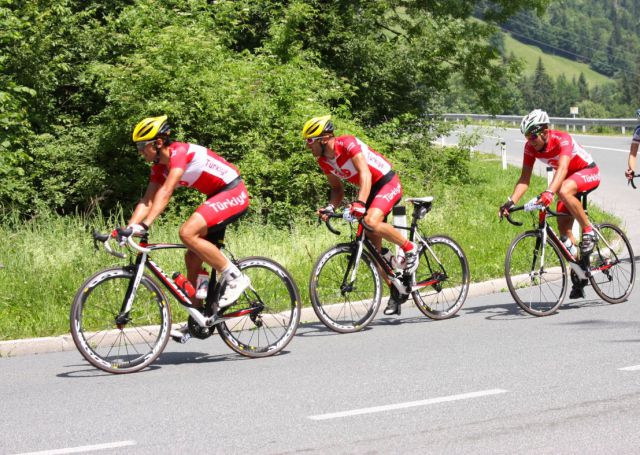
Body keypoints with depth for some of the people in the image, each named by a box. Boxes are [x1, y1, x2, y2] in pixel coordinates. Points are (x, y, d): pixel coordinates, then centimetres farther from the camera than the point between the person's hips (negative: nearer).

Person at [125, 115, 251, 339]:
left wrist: (145, 225, -41)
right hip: (217, 196, 10)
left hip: (234, 193, -10)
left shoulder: (180, 152, -22)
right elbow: (147, 201, 3)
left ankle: (235, 277, -17)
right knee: (193, 257, 6)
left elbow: (166, 192, -33)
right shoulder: (160, 166, 5)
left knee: (187, 232, -26)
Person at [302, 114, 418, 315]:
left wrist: (360, 203, -49)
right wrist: (330, 207, -13)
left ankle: (410, 248, -10)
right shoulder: (323, 160, -2)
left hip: (388, 183, -8)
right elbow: (337, 188, 8)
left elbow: (365, 173, -36)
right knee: (374, 247, 4)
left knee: (372, 221, -34)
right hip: (369, 189, 8)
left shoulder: (348, 144, -26)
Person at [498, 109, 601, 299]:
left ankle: (589, 231, -20)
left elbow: (562, 168, -47)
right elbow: (524, 179, -15)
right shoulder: (530, 147, -14)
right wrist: (511, 202, -30)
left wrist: (549, 192, -63)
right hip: (569, 178, 7)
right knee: (563, 227, -3)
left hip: (589, 172, -7)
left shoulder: (563, 140, -33)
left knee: (564, 191, -38)